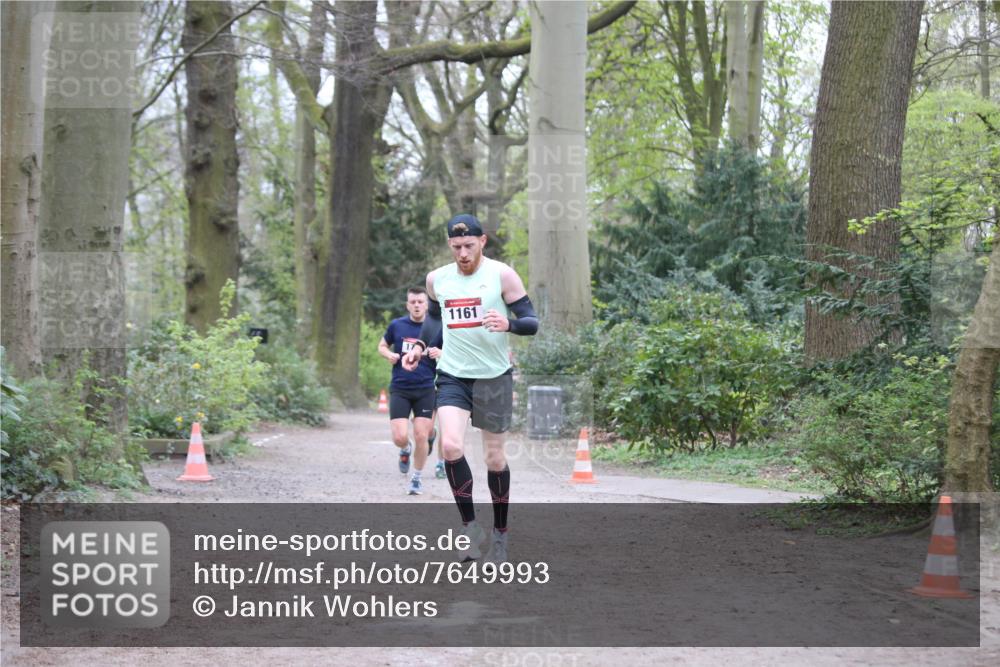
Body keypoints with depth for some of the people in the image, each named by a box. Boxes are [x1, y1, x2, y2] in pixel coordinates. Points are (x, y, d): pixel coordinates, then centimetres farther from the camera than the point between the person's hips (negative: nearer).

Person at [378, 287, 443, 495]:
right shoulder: (396, 325, 3)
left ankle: (417, 478, 18)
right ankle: (406, 450, 29)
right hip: (399, 389, 0)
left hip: (425, 390, 0)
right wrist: (389, 355, -5)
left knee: (421, 436, -3)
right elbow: (382, 346, 17)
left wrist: (440, 353, -14)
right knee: (400, 437, -10)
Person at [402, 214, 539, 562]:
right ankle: (470, 527, -6)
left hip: (494, 377, -2)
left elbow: (531, 322, -8)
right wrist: (420, 344, 10)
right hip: (452, 376, 2)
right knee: (451, 446, -19)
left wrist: (509, 324, -29)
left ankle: (500, 533, 24)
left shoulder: (502, 275, -8)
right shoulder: (437, 279, 4)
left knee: (495, 457, 6)